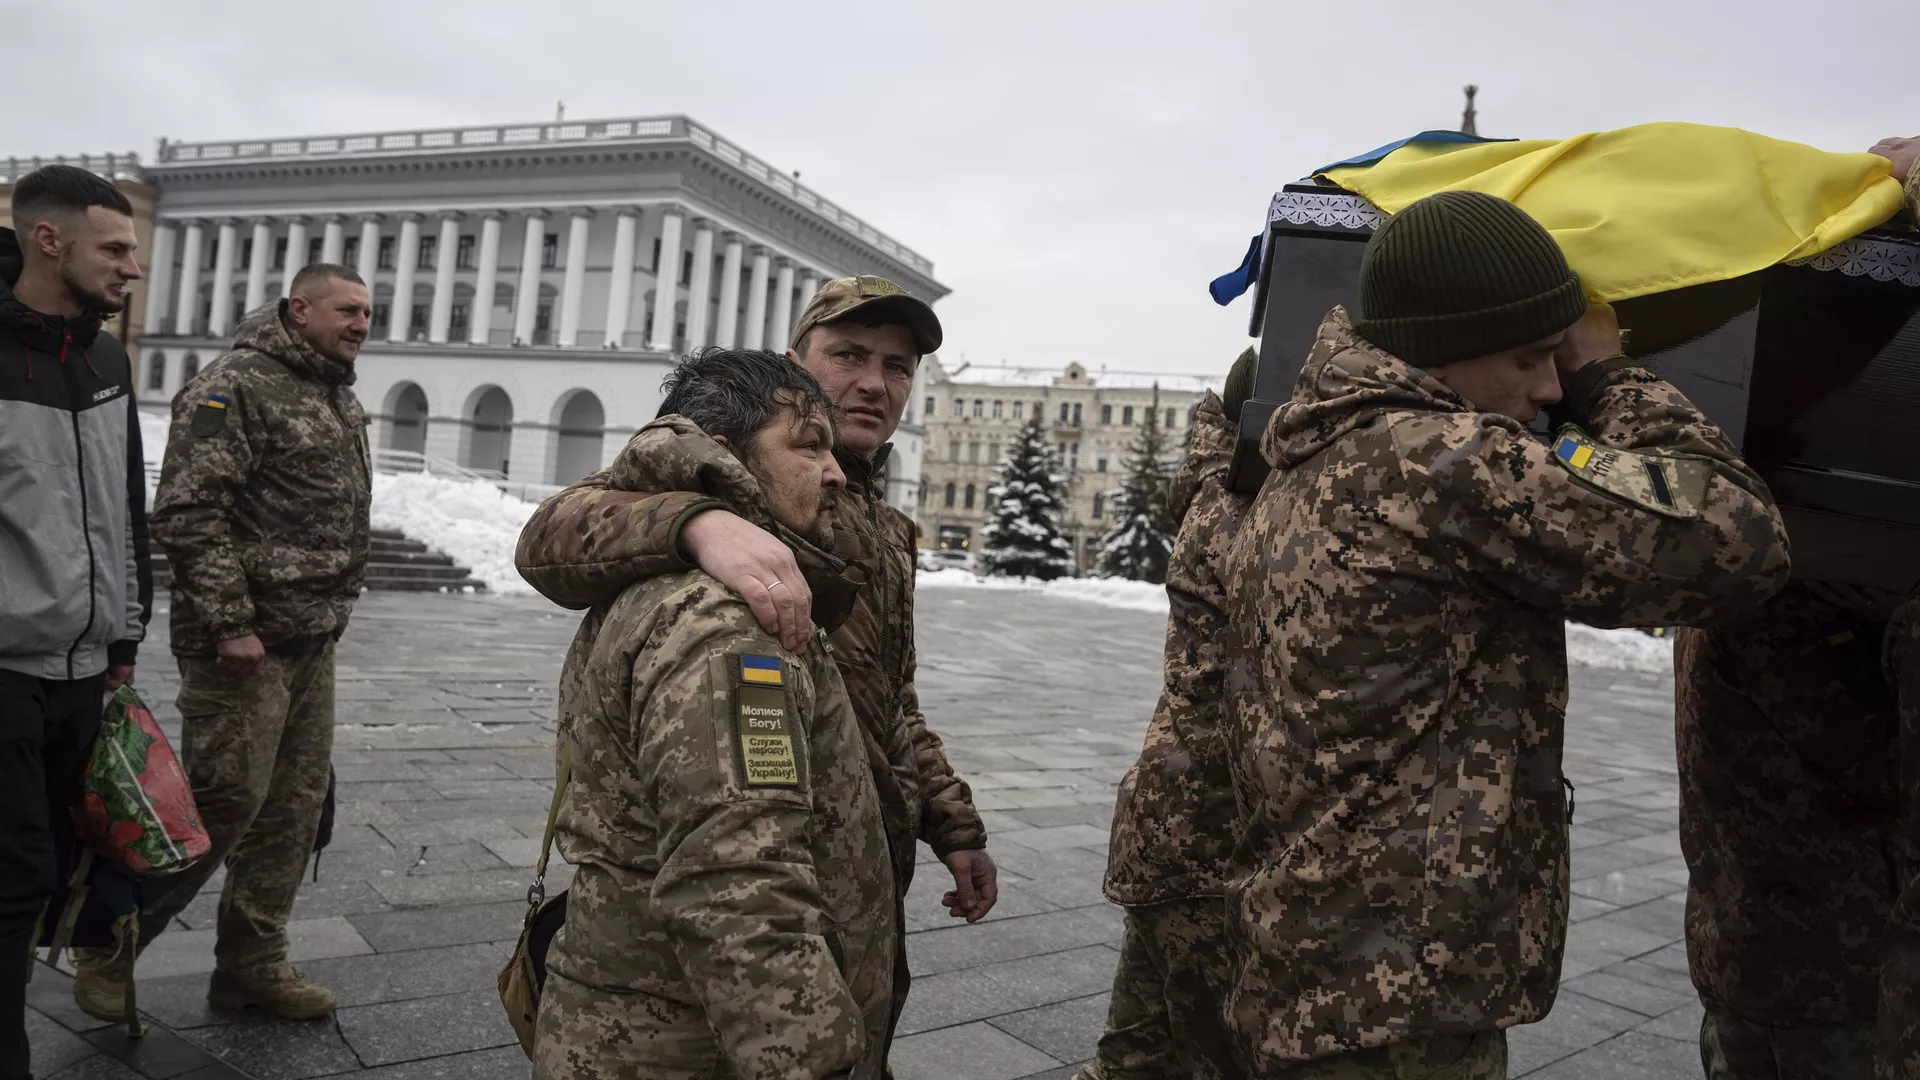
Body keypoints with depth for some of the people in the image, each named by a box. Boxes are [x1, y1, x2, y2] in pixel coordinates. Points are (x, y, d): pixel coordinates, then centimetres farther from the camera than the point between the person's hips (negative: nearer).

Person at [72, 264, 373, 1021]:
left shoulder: (341, 402, 16)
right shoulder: (237, 386, -11)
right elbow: (187, 513, -18)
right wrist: (229, 623, -19)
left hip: (313, 645, 9)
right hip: (246, 644, -8)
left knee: (294, 807, 11)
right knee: (221, 802, -3)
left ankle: (253, 965, 24)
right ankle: (108, 947, 19)